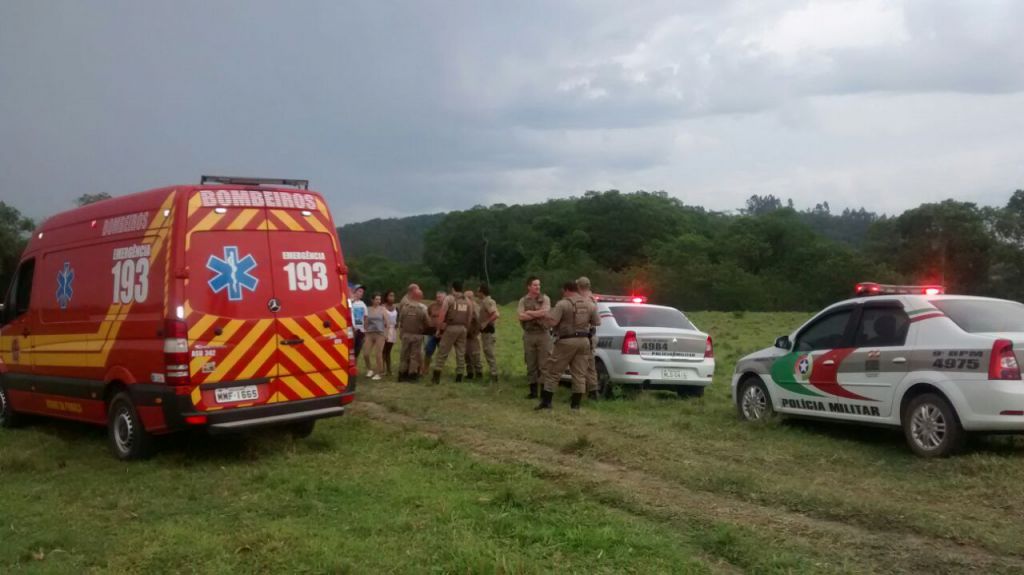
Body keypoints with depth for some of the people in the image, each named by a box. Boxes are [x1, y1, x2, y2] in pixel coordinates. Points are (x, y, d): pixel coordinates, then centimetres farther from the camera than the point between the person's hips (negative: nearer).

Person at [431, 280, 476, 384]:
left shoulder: (449, 298, -2)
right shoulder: (468, 301, 11)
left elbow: (442, 315, -8)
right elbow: (470, 317, 9)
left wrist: (439, 329, -2)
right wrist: (466, 327, 15)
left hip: (451, 328, -4)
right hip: (463, 328, 4)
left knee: (443, 352, 1)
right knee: (461, 353, 8)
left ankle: (436, 377, 0)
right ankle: (459, 377, 8)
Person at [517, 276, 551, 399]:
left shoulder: (545, 299, 3)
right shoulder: (523, 300, 7)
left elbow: (545, 312, -14)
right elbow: (521, 316, -7)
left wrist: (529, 313, -6)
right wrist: (538, 314, -9)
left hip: (543, 334, -2)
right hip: (529, 335, 2)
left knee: (544, 364, -3)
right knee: (531, 365, 6)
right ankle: (533, 391, 14)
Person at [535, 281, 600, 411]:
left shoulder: (563, 304, -10)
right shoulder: (589, 304, 7)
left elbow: (552, 322, -16)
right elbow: (597, 322, 11)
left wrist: (547, 315, 5)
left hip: (567, 341, -5)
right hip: (584, 341, 5)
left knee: (553, 371, 4)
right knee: (579, 374, 9)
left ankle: (546, 401, 3)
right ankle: (576, 404, 9)